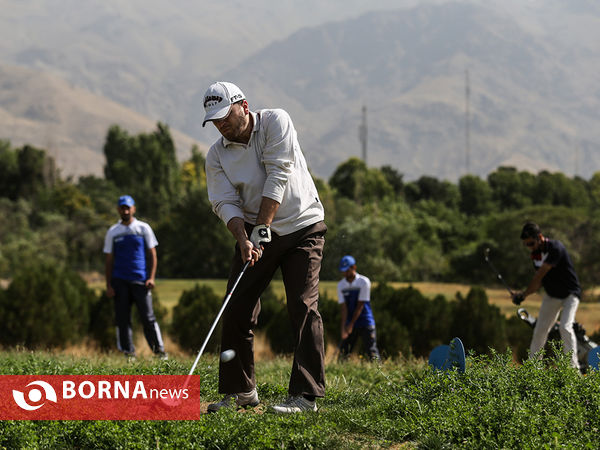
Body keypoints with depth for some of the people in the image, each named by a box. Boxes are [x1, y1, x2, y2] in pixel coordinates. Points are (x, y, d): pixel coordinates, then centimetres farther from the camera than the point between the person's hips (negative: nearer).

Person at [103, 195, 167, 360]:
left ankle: (159, 351, -1)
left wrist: (151, 277, -4)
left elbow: (152, 254, 7)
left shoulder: (143, 228, 8)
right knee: (122, 318, -2)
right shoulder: (112, 232, 11)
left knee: (148, 317, -6)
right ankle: (129, 353, 2)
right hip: (120, 281, 2)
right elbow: (109, 260, 11)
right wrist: (108, 285, 3)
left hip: (140, 280, -2)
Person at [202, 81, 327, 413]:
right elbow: (225, 203, -7)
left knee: (303, 307, -13)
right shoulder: (216, 155, -1)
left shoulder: (275, 122, -10)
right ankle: (241, 390, 13)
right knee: (237, 309, -1)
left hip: (301, 226, -4)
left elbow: (278, 175, -18)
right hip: (254, 231, 4)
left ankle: (306, 395, -16)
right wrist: (244, 239, -26)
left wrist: (262, 228, -22)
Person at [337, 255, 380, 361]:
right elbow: (344, 307, -1)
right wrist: (343, 327, -13)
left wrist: (351, 324, -13)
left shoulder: (364, 281, -9)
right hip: (349, 323, 4)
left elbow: (360, 305, -11)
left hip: (365, 322, -4)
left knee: (372, 352, -9)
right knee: (343, 352, -2)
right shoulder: (341, 285, 4)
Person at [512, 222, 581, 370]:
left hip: (570, 294, -7)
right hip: (551, 295, 7)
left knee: (565, 327, -22)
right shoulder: (535, 254, -1)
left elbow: (540, 275, -26)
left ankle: (573, 366, -15)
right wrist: (523, 294, -16)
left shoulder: (555, 248, -26)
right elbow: (540, 281, 0)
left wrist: (524, 294, -20)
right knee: (540, 329, 3)